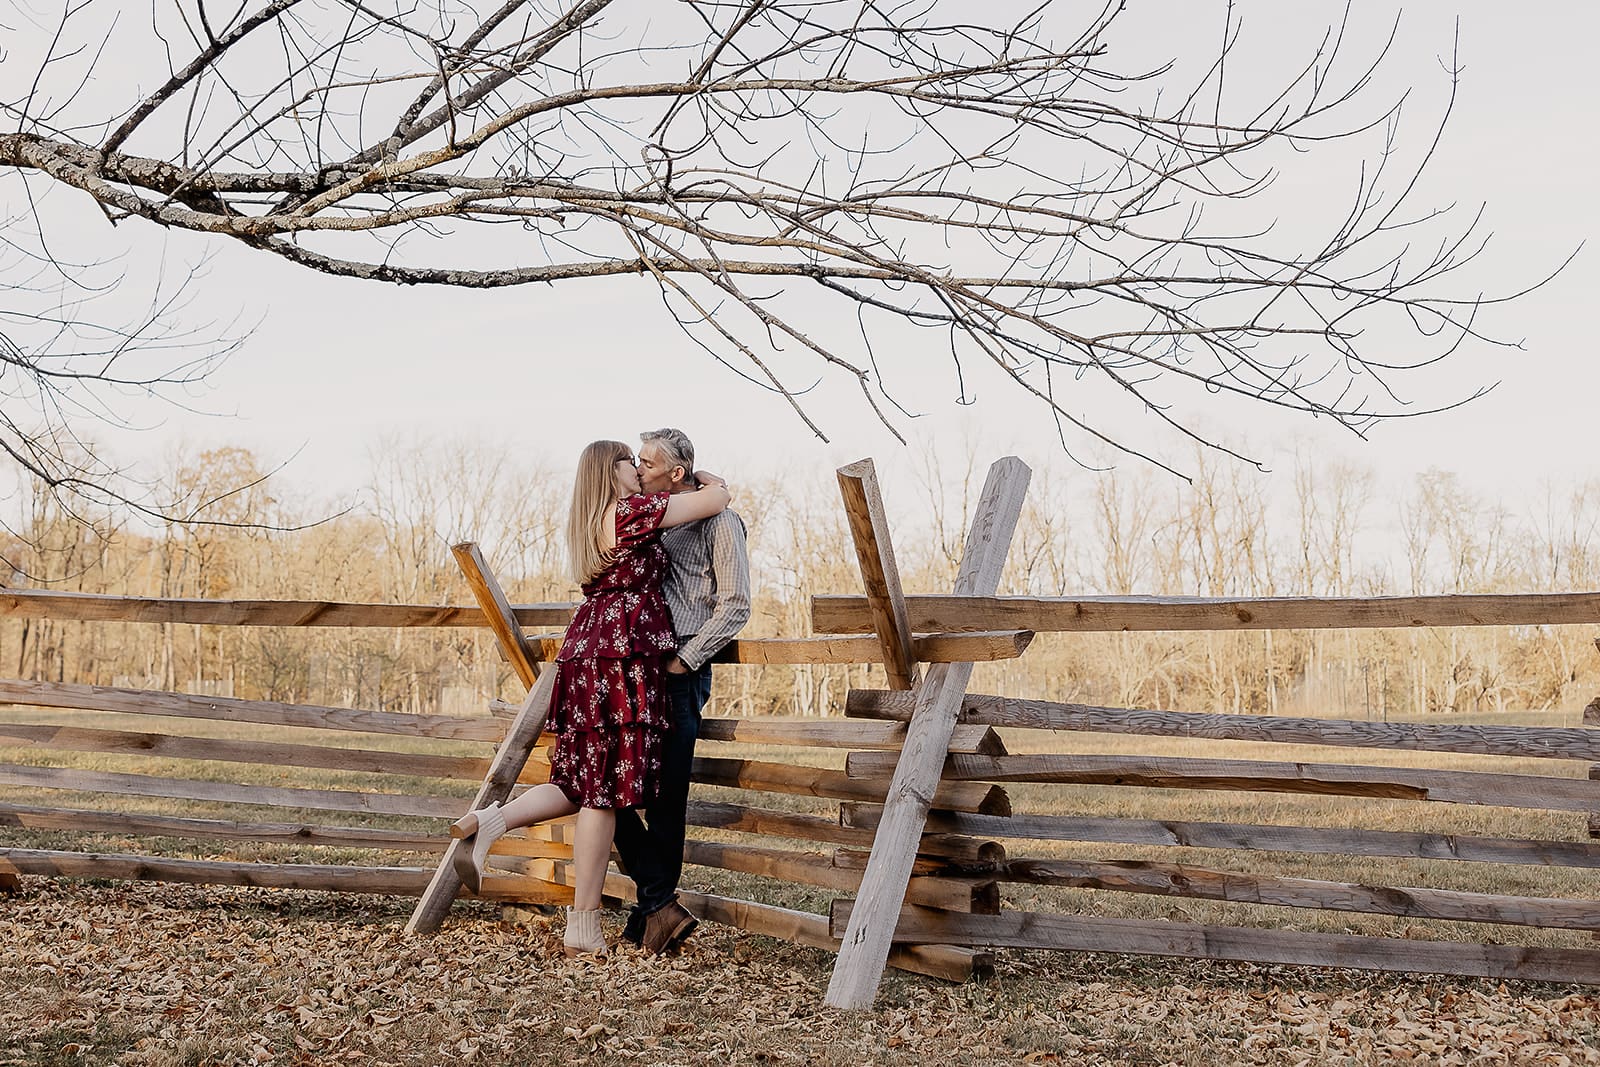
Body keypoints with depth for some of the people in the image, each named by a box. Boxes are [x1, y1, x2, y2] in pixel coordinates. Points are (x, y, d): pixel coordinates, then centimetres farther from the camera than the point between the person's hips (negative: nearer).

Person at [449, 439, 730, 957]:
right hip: (625, 656, -9)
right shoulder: (634, 510, -6)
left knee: (582, 783, 15)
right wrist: (707, 479, 20)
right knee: (606, 790, -5)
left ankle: (491, 820, -4)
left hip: (583, 651, 9)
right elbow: (717, 499, -3)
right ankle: (583, 926, -1)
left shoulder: (587, 523, 19)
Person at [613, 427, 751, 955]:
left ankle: (654, 909, 9)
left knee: (665, 796, -3)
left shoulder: (718, 521, -4)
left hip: (680, 674, -8)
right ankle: (660, 905, 7)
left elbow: (735, 606, -10)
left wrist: (684, 661, -13)